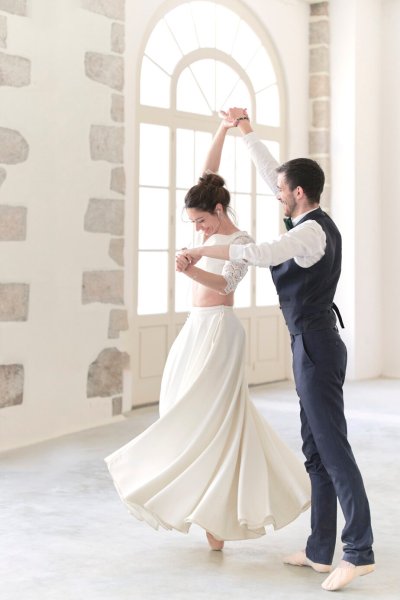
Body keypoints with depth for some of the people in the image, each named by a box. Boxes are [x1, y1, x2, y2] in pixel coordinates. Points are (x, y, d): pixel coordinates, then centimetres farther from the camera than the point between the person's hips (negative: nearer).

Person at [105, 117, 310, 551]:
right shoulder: (214, 233, 13)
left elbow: (226, 283, -26)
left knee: (209, 417, -11)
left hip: (218, 331, -8)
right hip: (197, 330, 9)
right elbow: (208, 175, 14)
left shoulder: (241, 241, -8)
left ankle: (217, 515, -7)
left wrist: (190, 270, -44)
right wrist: (223, 130, 8)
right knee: (206, 416, 7)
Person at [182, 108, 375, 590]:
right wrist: (245, 131, 26)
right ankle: (321, 550, 16)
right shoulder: (316, 223, 12)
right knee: (317, 451, 11)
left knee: (332, 446, -8)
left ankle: (359, 551, -4)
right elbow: (272, 172, 21)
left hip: (314, 345, -10)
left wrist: (201, 251, -15)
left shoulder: (311, 232, -15)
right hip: (313, 344, 10)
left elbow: (259, 254, -28)